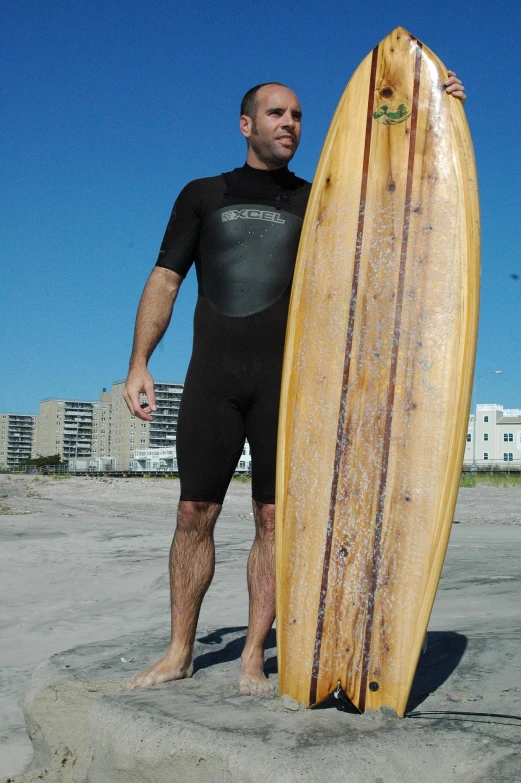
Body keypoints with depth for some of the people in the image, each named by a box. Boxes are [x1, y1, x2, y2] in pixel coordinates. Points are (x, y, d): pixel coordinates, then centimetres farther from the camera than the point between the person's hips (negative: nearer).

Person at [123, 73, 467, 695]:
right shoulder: (203, 195, 15)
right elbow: (165, 280, 10)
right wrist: (139, 363, -1)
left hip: (287, 380, 0)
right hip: (211, 377, 0)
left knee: (275, 517, -2)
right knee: (195, 513, 1)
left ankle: (253, 658, 9)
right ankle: (180, 653, 14)